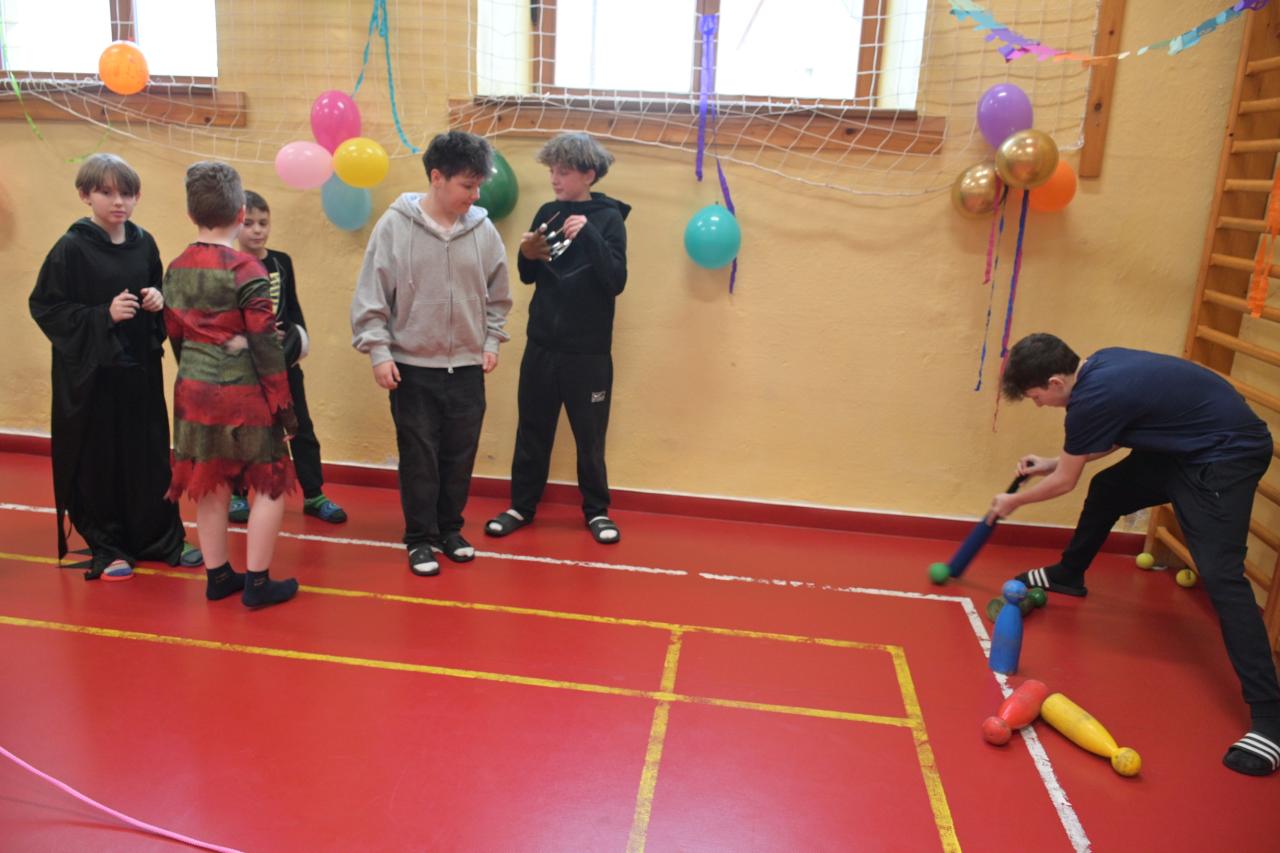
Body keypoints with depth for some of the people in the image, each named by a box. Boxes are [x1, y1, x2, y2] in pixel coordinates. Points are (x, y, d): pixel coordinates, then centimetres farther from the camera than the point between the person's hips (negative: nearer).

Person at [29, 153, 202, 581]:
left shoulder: (144, 244, 5)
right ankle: (106, 548, 18)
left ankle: (161, 539, 21)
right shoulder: (71, 249, -9)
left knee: (150, 455, 8)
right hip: (91, 371, -4)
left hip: (141, 368, 4)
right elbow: (45, 307, -9)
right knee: (98, 461, 3)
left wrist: (158, 302, -3)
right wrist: (103, 315, -18)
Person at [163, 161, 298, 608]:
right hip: (242, 393, -6)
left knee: (210, 485, 14)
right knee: (270, 484, 5)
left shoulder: (176, 269, 6)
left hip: (194, 391, 7)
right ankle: (256, 582, 7)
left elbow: (175, 334, 11)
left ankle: (218, 576, 24)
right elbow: (264, 344, -15)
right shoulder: (245, 269, -14)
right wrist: (282, 402, -9)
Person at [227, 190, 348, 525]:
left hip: (284, 359, 4)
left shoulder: (282, 262, 4)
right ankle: (236, 495, 24)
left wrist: (298, 336, -6)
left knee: (301, 426, 6)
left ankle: (313, 495, 15)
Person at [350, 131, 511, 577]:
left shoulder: (483, 229, -2)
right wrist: (378, 351, -10)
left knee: (460, 456, 11)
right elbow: (370, 296, -5)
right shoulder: (395, 225, -8)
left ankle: (450, 529, 29)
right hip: (412, 367, -2)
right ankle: (421, 539, 21)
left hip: (467, 368, 3)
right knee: (419, 457, 6)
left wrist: (491, 342, 5)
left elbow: (498, 297, 11)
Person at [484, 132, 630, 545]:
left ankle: (596, 509, 23)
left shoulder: (608, 218, -6)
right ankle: (522, 505, 24)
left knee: (589, 435, 7)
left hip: (588, 351, -4)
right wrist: (528, 256, -11)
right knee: (532, 430, 11)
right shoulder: (548, 213, 6)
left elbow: (616, 282, -17)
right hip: (541, 344, 4)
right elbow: (529, 277, 10)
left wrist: (589, 235, -27)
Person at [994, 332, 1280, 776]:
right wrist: (1054, 460, 18)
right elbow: (1114, 436, 16)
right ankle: (1067, 575, 45)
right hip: (1188, 445, 10)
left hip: (1228, 454, -10)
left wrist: (1013, 502, 5)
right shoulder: (1099, 366, -2)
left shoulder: (1093, 398, -28)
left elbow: (1064, 483, -11)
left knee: (1220, 574, -18)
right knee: (1106, 490, 21)